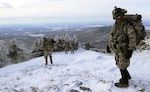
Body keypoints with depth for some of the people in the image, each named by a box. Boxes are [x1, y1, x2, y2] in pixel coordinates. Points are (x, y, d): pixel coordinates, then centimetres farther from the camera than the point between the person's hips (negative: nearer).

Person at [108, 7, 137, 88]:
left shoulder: (127, 26, -21)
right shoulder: (115, 25, 3)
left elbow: (133, 38, -22)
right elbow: (112, 36, 15)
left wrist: (130, 50, -23)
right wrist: (110, 45, 18)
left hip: (123, 50, -8)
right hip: (117, 50, 8)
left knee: (122, 66, 3)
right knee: (119, 64, 22)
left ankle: (124, 82, 21)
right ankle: (127, 76, 45)